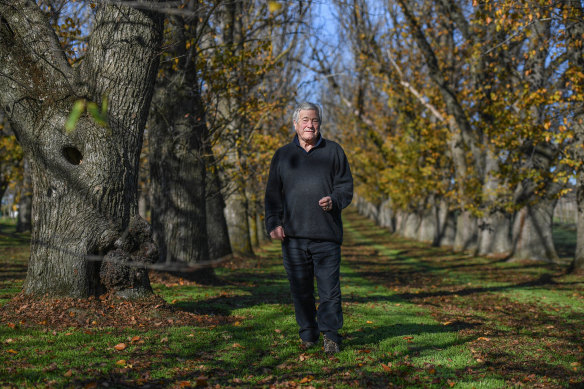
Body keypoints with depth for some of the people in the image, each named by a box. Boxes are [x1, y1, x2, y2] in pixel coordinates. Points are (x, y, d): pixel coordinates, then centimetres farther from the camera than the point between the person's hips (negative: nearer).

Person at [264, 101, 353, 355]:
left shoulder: (334, 151, 9)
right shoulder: (283, 155, 13)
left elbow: (346, 187, 8)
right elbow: (273, 193, 12)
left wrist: (334, 200, -14)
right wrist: (273, 223, -1)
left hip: (326, 234, -1)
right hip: (293, 235, 2)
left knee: (329, 288, -3)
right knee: (300, 289, 5)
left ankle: (330, 335, 8)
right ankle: (308, 335, 17)